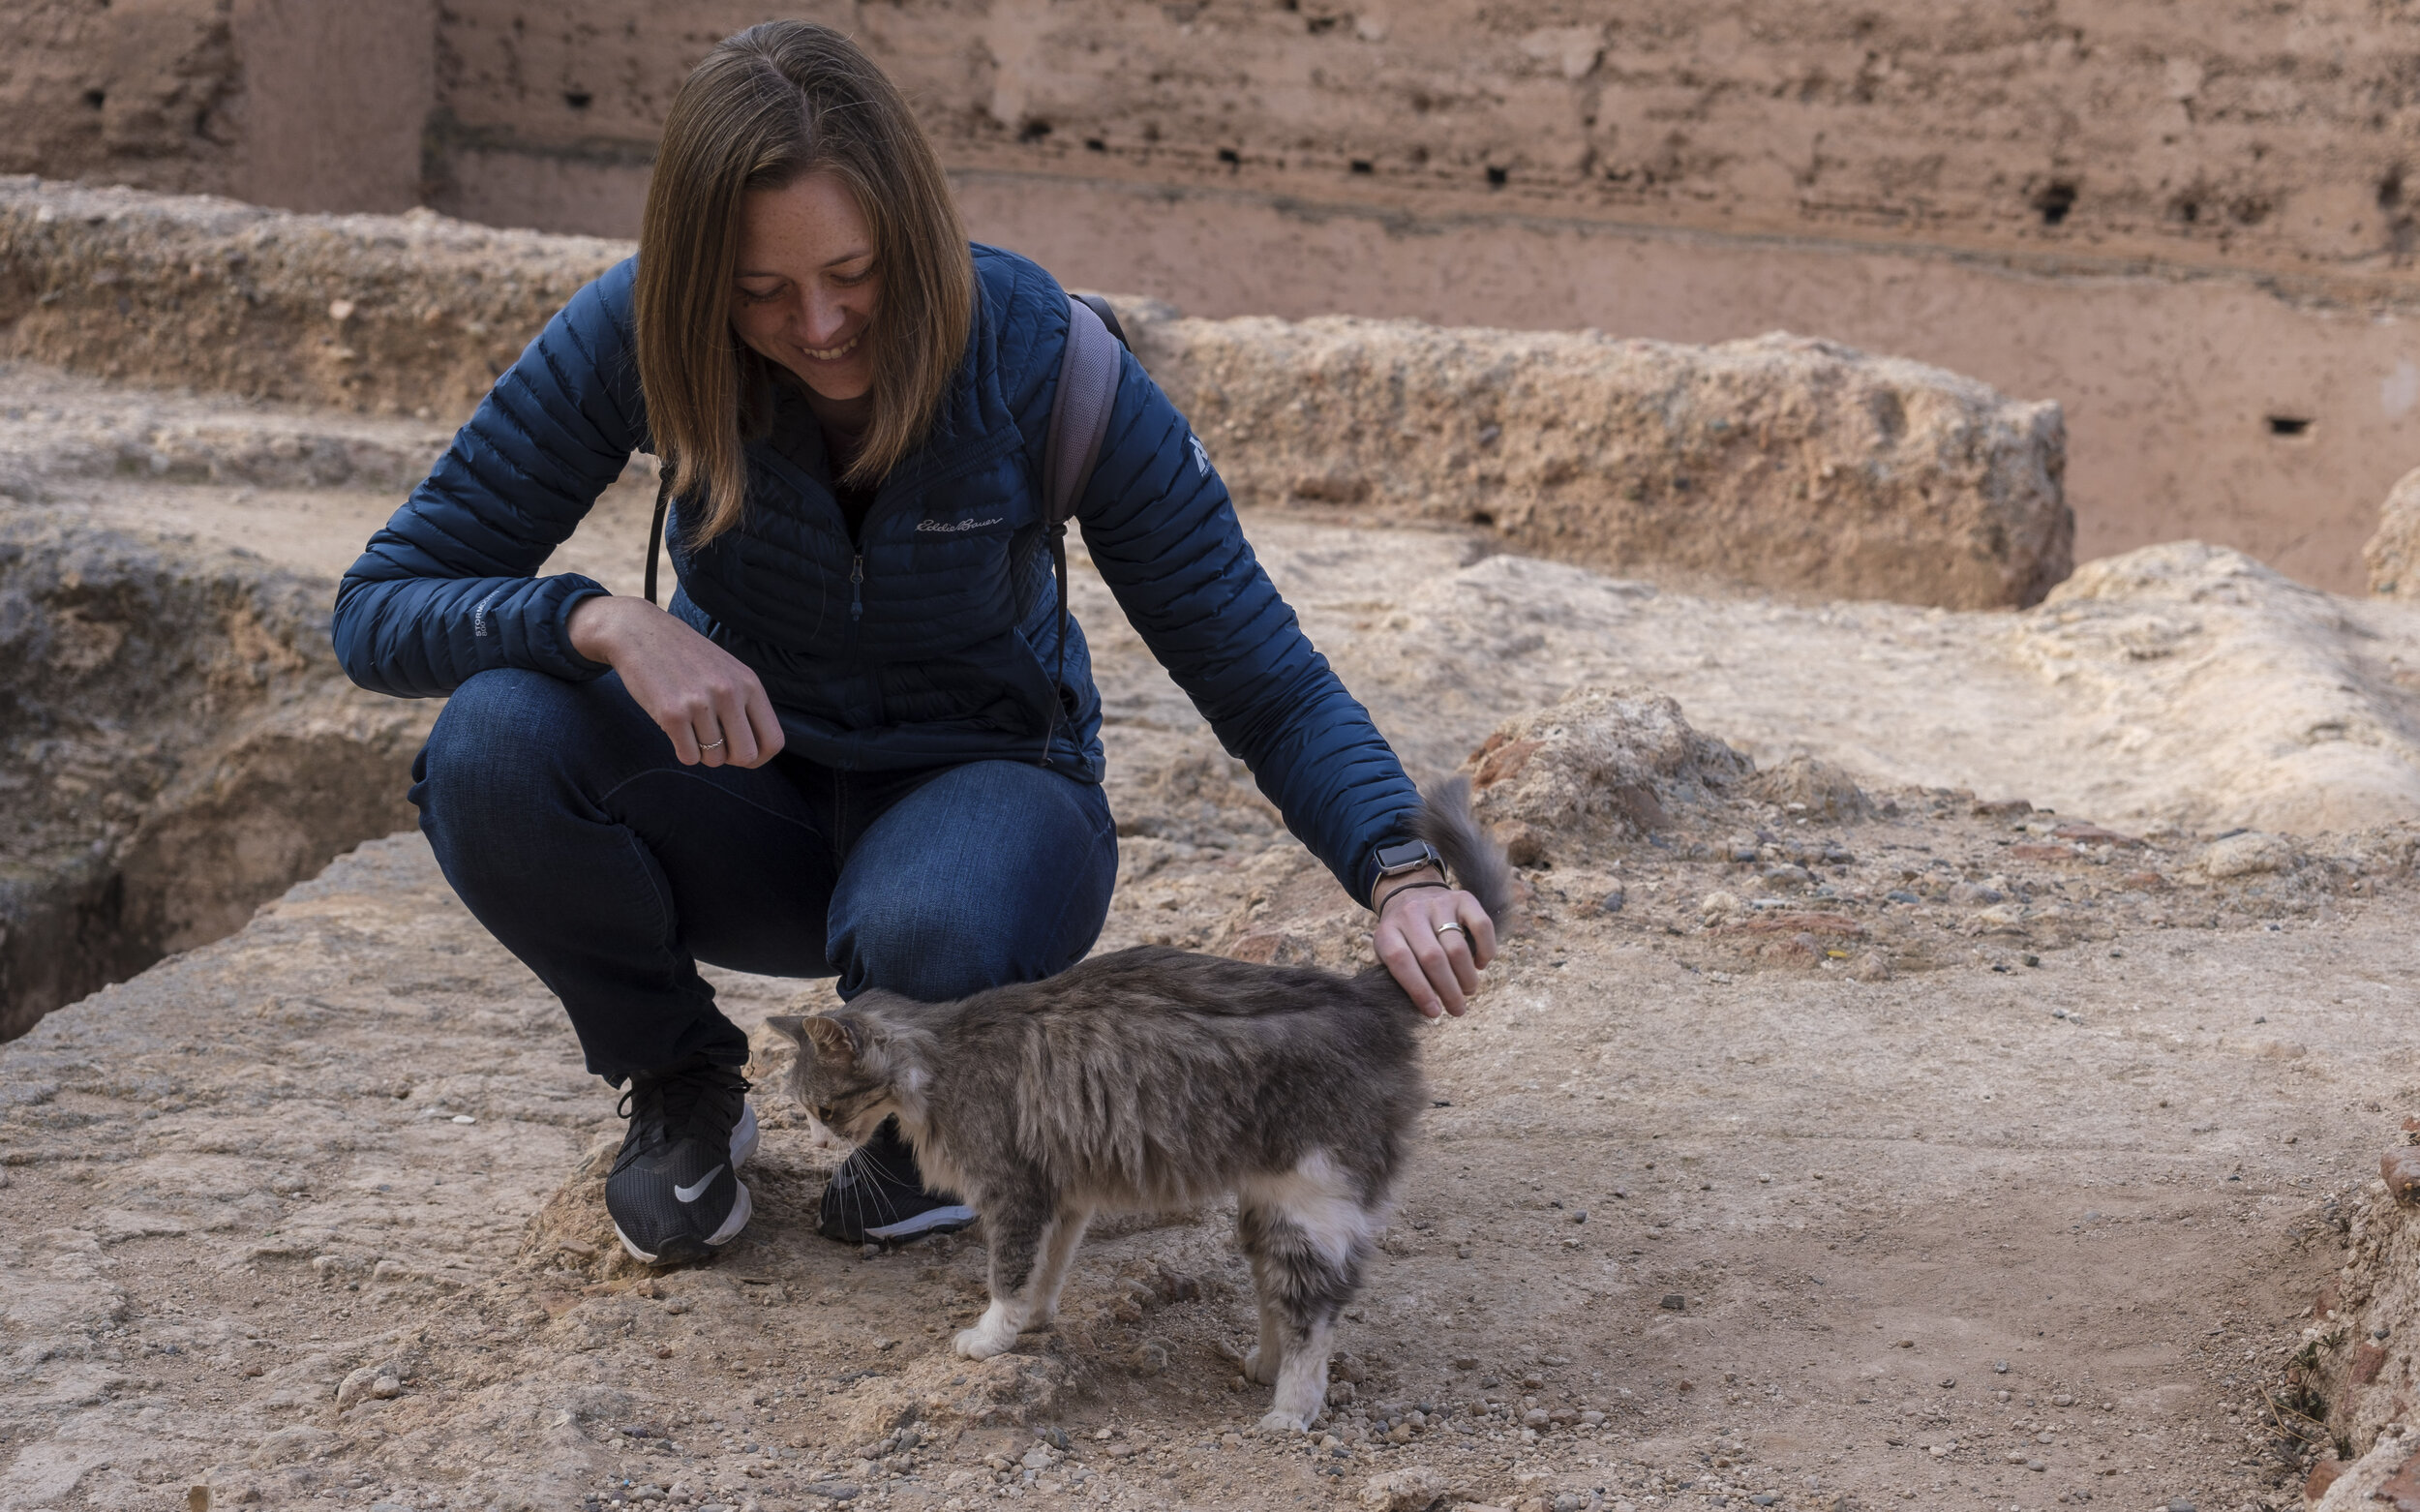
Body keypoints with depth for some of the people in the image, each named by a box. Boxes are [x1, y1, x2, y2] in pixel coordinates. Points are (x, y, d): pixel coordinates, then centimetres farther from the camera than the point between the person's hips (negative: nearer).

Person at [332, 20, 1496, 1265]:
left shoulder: (1038, 356, -23)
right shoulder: (636, 334, -20)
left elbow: (1265, 680, -19)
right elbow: (378, 610, -18)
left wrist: (1399, 873, -37)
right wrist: (606, 622, -37)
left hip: (978, 783, -2)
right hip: (755, 799, 3)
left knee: (928, 938, -40)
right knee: (495, 745, -30)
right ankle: (680, 1082, -1)